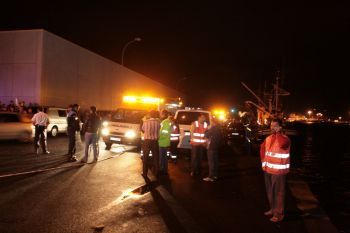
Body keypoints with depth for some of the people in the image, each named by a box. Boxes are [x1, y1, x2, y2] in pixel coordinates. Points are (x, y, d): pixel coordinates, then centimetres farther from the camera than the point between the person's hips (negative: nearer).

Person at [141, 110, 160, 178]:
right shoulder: (158, 122, -6)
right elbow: (159, 130, 3)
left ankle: (144, 173, 12)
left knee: (145, 157, 10)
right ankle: (156, 173, 21)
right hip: (155, 141, 0)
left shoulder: (145, 121, -5)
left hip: (146, 141, 0)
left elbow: (143, 130, 8)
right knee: (155, 157, 13)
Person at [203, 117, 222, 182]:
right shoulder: (219, 128, 10)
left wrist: (207, 129, 4)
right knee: (215, 160, 13)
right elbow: (220, 137, 19)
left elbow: (207, 135, -10)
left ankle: (211, 176, -7)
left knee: (211, 161, -7)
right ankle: (215, 175, 20)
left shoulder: (213, 128, -16)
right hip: (217, 146, 9)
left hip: (211, 146, -9)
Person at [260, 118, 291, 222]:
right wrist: (263, 162, 14)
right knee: (270, 191, 19)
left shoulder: (284, 139, -14)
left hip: (278, 170, -7)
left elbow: (282, 144, -38)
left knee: (279, 192, 3)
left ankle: (279, 213, 16)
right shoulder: (268, 138, 7)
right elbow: (263, 149, 21)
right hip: (268, 170, 7)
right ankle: (273, 209, 36)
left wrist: (278, 133, -23)